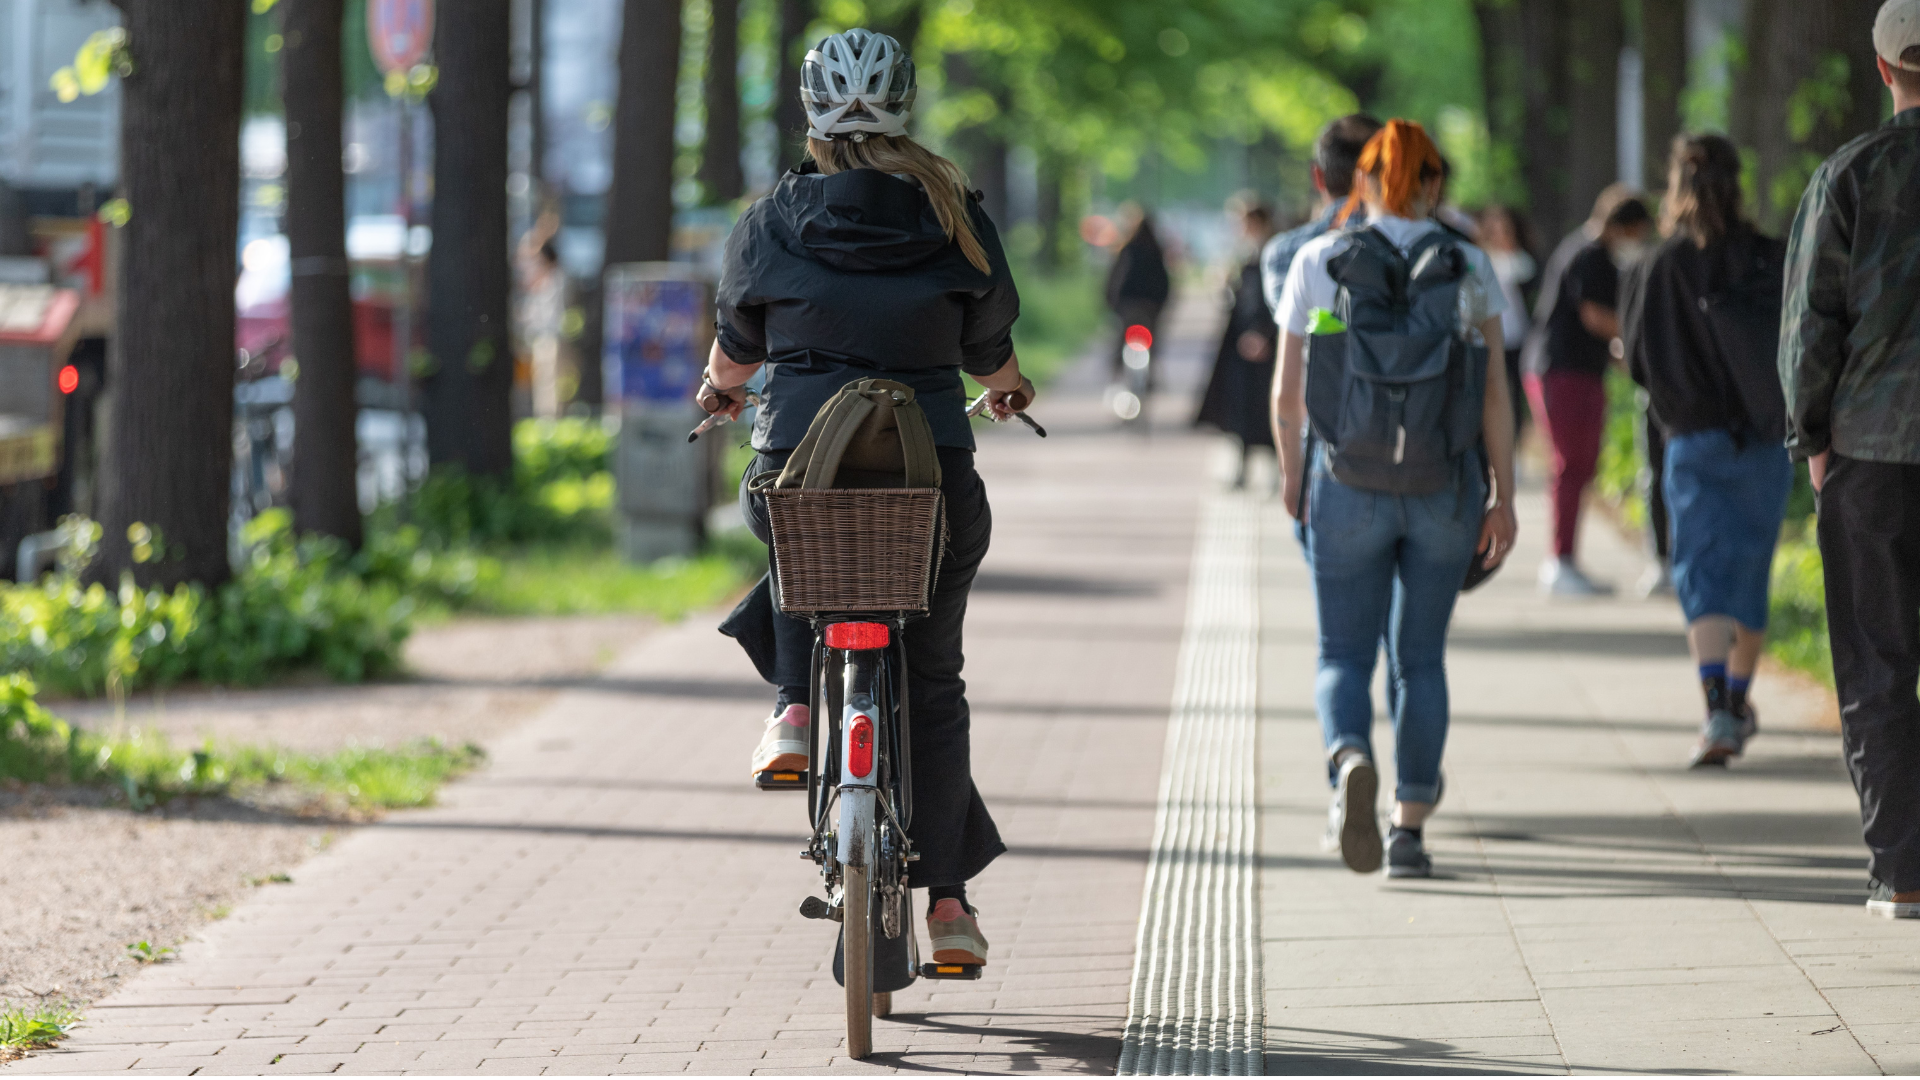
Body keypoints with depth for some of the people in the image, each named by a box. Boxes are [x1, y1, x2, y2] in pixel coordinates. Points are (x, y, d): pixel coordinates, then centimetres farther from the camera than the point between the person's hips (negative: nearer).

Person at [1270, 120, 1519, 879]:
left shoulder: (1318, 263, -2)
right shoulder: (1468, 268, -1)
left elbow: (1287, 394, 0)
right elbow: (1495, 393, -5)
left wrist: (1291, 472, 17)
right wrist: (1504, 498, 0)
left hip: (1348, 484, -1)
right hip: (1444, 487, 1)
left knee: (1345, 658, 6)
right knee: (1421, 657, 16)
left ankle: (1351, 763, -26)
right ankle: (1410, 830, 13)